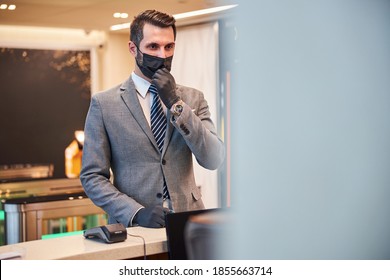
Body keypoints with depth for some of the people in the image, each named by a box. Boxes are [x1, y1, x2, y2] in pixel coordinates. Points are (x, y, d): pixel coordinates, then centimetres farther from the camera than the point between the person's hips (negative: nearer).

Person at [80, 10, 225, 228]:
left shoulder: (192, 98, 9)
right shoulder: (104, 103, 3)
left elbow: (213, 160, -1)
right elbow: (92, 176, 1)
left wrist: (176, 104, -9)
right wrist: (136, 212, -12)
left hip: (186, 223, 1)